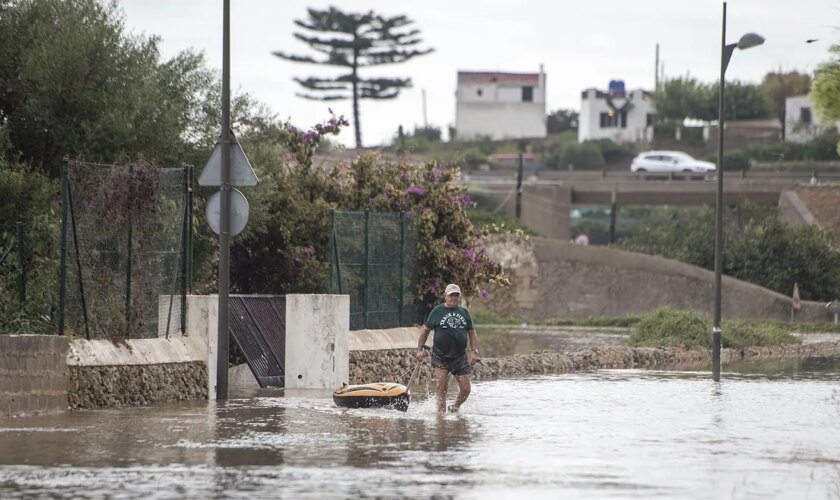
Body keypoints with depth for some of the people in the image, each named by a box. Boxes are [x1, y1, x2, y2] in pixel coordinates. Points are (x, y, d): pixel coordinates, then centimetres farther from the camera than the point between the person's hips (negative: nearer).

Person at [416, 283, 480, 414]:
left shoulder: (464, 312, 9)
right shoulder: (437, 312, 1)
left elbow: (472, 333, 13)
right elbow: (425, 330, 7)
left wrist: (474, 352, 2)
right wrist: (420, 349, 0)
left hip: (460, 356, 3)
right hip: (440, 357, -3)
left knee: (465, 389, 0)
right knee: (442, 387, -13)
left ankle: (455, 407, 25)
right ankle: (441, 413, -5)